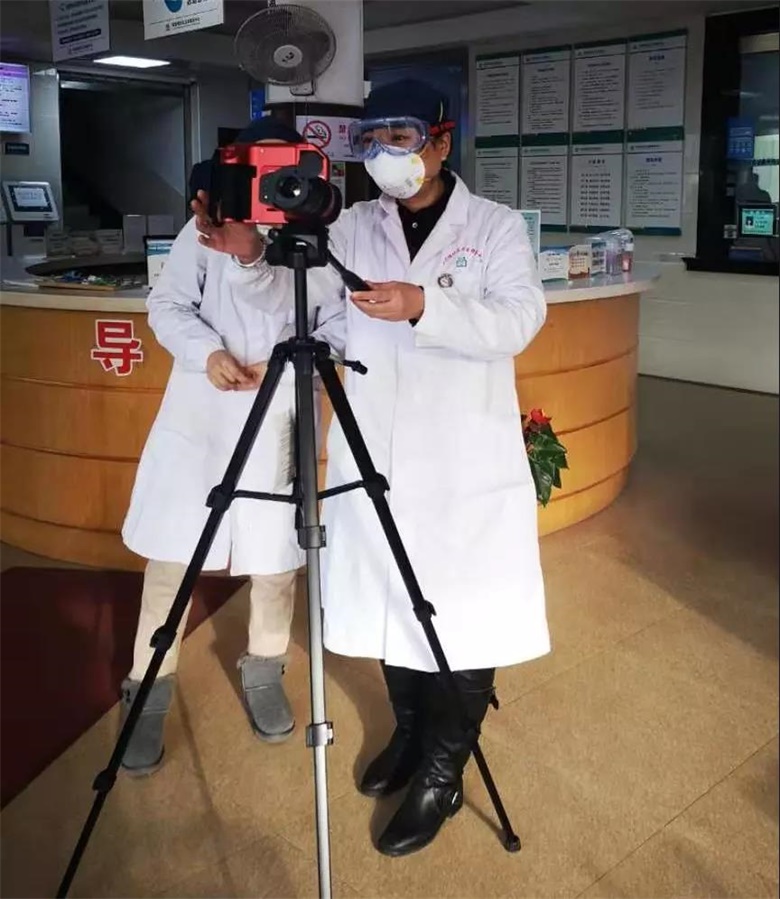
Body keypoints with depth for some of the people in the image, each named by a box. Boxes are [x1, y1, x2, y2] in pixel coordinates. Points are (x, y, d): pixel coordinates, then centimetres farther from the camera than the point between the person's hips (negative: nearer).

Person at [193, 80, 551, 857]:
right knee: (390, 602, 15)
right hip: (375, 457, 3)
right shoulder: (352, 228, 8)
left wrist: (425, 305, -29)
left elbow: (519, 319, -15)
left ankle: (441, 774, 19)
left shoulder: (497, 226, 0)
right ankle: (409, 733, 38)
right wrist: (250, 256, -21)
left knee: (465, 614, 2)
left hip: (468, 463, -3)